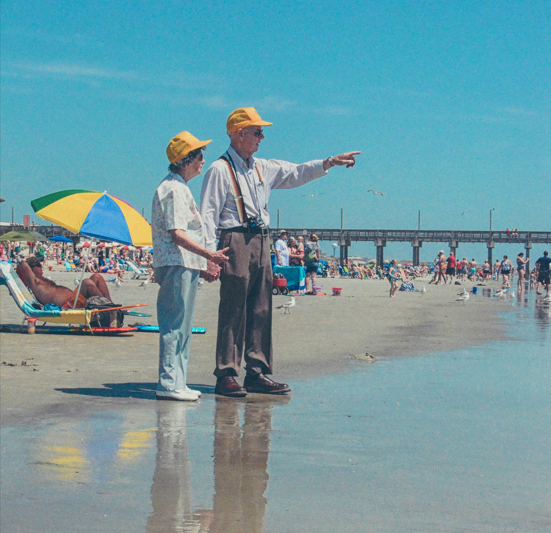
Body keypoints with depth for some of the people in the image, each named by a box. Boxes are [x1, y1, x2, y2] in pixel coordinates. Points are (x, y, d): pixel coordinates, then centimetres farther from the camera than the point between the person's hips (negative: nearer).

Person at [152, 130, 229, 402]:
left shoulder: (179, 188, 21)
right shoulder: (173, 189, -12)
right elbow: (177, 235, -19)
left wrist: (205, 261, 25)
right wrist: (209, 255, -22)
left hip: (185, 267, 11)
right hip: (178, 265, -11)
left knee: (181, 328, 12)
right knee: (175, 326, -9)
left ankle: (176, 383, 17)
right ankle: (169, 384, -7)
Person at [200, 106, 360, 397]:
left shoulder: (263, 168, 19)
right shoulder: (220, 170, -3)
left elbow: (296, 173, 24)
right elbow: (208, 214, -7)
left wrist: (330, 162, 12)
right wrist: (211, 255, -15)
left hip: (261, 242, 7)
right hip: (235, 241, -7)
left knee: (261, 311, 7)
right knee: (232, 312, -7)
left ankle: (257, 373, 12)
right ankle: (226, 375, -4)